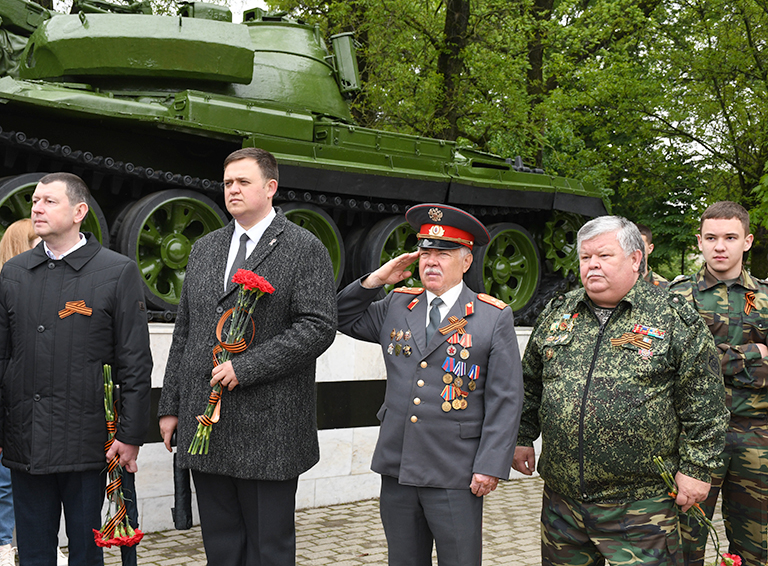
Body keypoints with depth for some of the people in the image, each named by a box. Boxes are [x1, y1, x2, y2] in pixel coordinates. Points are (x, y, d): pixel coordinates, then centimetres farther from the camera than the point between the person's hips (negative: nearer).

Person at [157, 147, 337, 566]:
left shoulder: (305, 249, -4)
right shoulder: (204, 249, 15)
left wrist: (245, 367, -17)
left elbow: (318, 327, -13)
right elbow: (184, 332, 17)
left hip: (267, 432, -5)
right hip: (204, 426, 6)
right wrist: (170, 405, 13)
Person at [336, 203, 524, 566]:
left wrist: (491, 466, -11)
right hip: (397, 468, 4)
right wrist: (375, 280, 8)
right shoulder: (396, 307, 11)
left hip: (456, 476, -4)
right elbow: (343, 318, 22)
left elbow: (505, 399, -4)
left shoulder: (494, 318, -1)